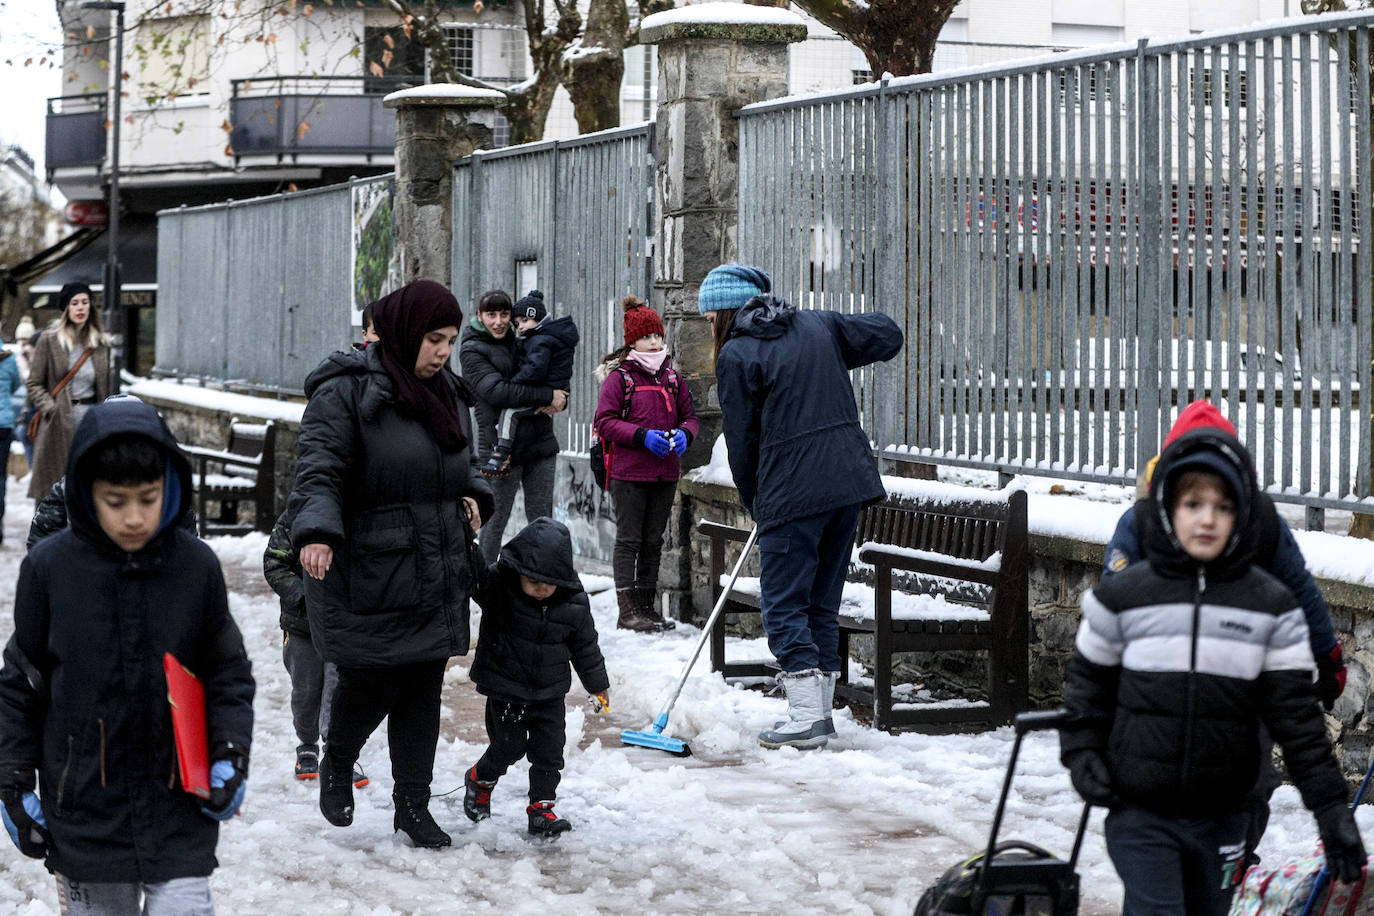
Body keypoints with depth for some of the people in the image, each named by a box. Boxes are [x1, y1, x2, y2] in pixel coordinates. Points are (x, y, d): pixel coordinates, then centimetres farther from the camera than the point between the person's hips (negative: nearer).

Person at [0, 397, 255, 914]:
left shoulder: (197, 566, -4)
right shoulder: (48, 569, -5)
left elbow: (228, 672, 8)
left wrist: (230, 755, -5)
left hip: (179, 813, 0)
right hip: (82, 812, 0)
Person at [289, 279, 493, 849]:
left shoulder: (446, 392, 14)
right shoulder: (345, 391, -11)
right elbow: (319, 469, -18)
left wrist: (471, 495, 6)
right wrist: (316, 531, -34)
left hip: (436, 577, 7)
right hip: (367, 576, -7)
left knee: (422, 693, 8)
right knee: (371, 684, -3)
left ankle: (413, 805, 19)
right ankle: (337, 765, 28)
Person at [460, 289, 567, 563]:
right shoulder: (472, 350, -4)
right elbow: (497, 392, -19)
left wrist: (559, 400, -9)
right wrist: (548, 396, -18)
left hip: (540, 443, 5)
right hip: (501, 445, -5)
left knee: (542, 519, 6)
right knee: (496, 518, 0)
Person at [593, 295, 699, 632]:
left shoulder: (671, 377, 12)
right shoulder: (619, 377, -4)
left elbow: (689, 416, 17)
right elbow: (605, 421, -9)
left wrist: (683, 434, -6)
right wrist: (643, 436, -19)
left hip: (665, 472, 5)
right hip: (628, 472, -5)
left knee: (654, 540, 10)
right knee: (629, 539, -4)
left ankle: (647, 606, 18)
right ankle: (627, 610, -2)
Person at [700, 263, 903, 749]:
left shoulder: (737, 355, -4)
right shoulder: (818, 324, 13)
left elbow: (741, 440, -1)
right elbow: (888, 334, 17)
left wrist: (755, 505, 12)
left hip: (793, 490, -7)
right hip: (850, 478, 7)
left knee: (784, 604, 1)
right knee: (822, 601, 14)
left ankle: (807, 716, -3)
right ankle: (821, 710, 18)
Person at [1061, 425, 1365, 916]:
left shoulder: (1271, 607, -2)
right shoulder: (1121, 597, -3)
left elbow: (1296, 712, -1)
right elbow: (1087, 686, 9)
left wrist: (1330, 805, -6)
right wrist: (1081, 754, -4)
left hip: (1221, 816, 2)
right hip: (1139, 813, -2)